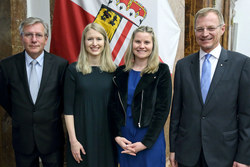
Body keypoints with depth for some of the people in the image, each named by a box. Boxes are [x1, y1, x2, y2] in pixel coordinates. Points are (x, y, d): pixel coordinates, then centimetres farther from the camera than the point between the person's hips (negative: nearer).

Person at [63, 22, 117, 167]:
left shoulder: (113, 71, 2)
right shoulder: (74, 70, -4)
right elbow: (68, 108, -5)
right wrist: (73, 140, -9)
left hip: (107, 134, 2)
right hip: (82, 132, -2)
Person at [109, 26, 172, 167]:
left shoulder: (161, 71, -4)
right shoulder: (121, 72, 6)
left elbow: (163, 108, -8)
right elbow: (114, 106, 6)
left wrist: (146, 142, -12)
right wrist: (117, 135, -5)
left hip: (151, 139, -3)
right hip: (124, 138, 3)